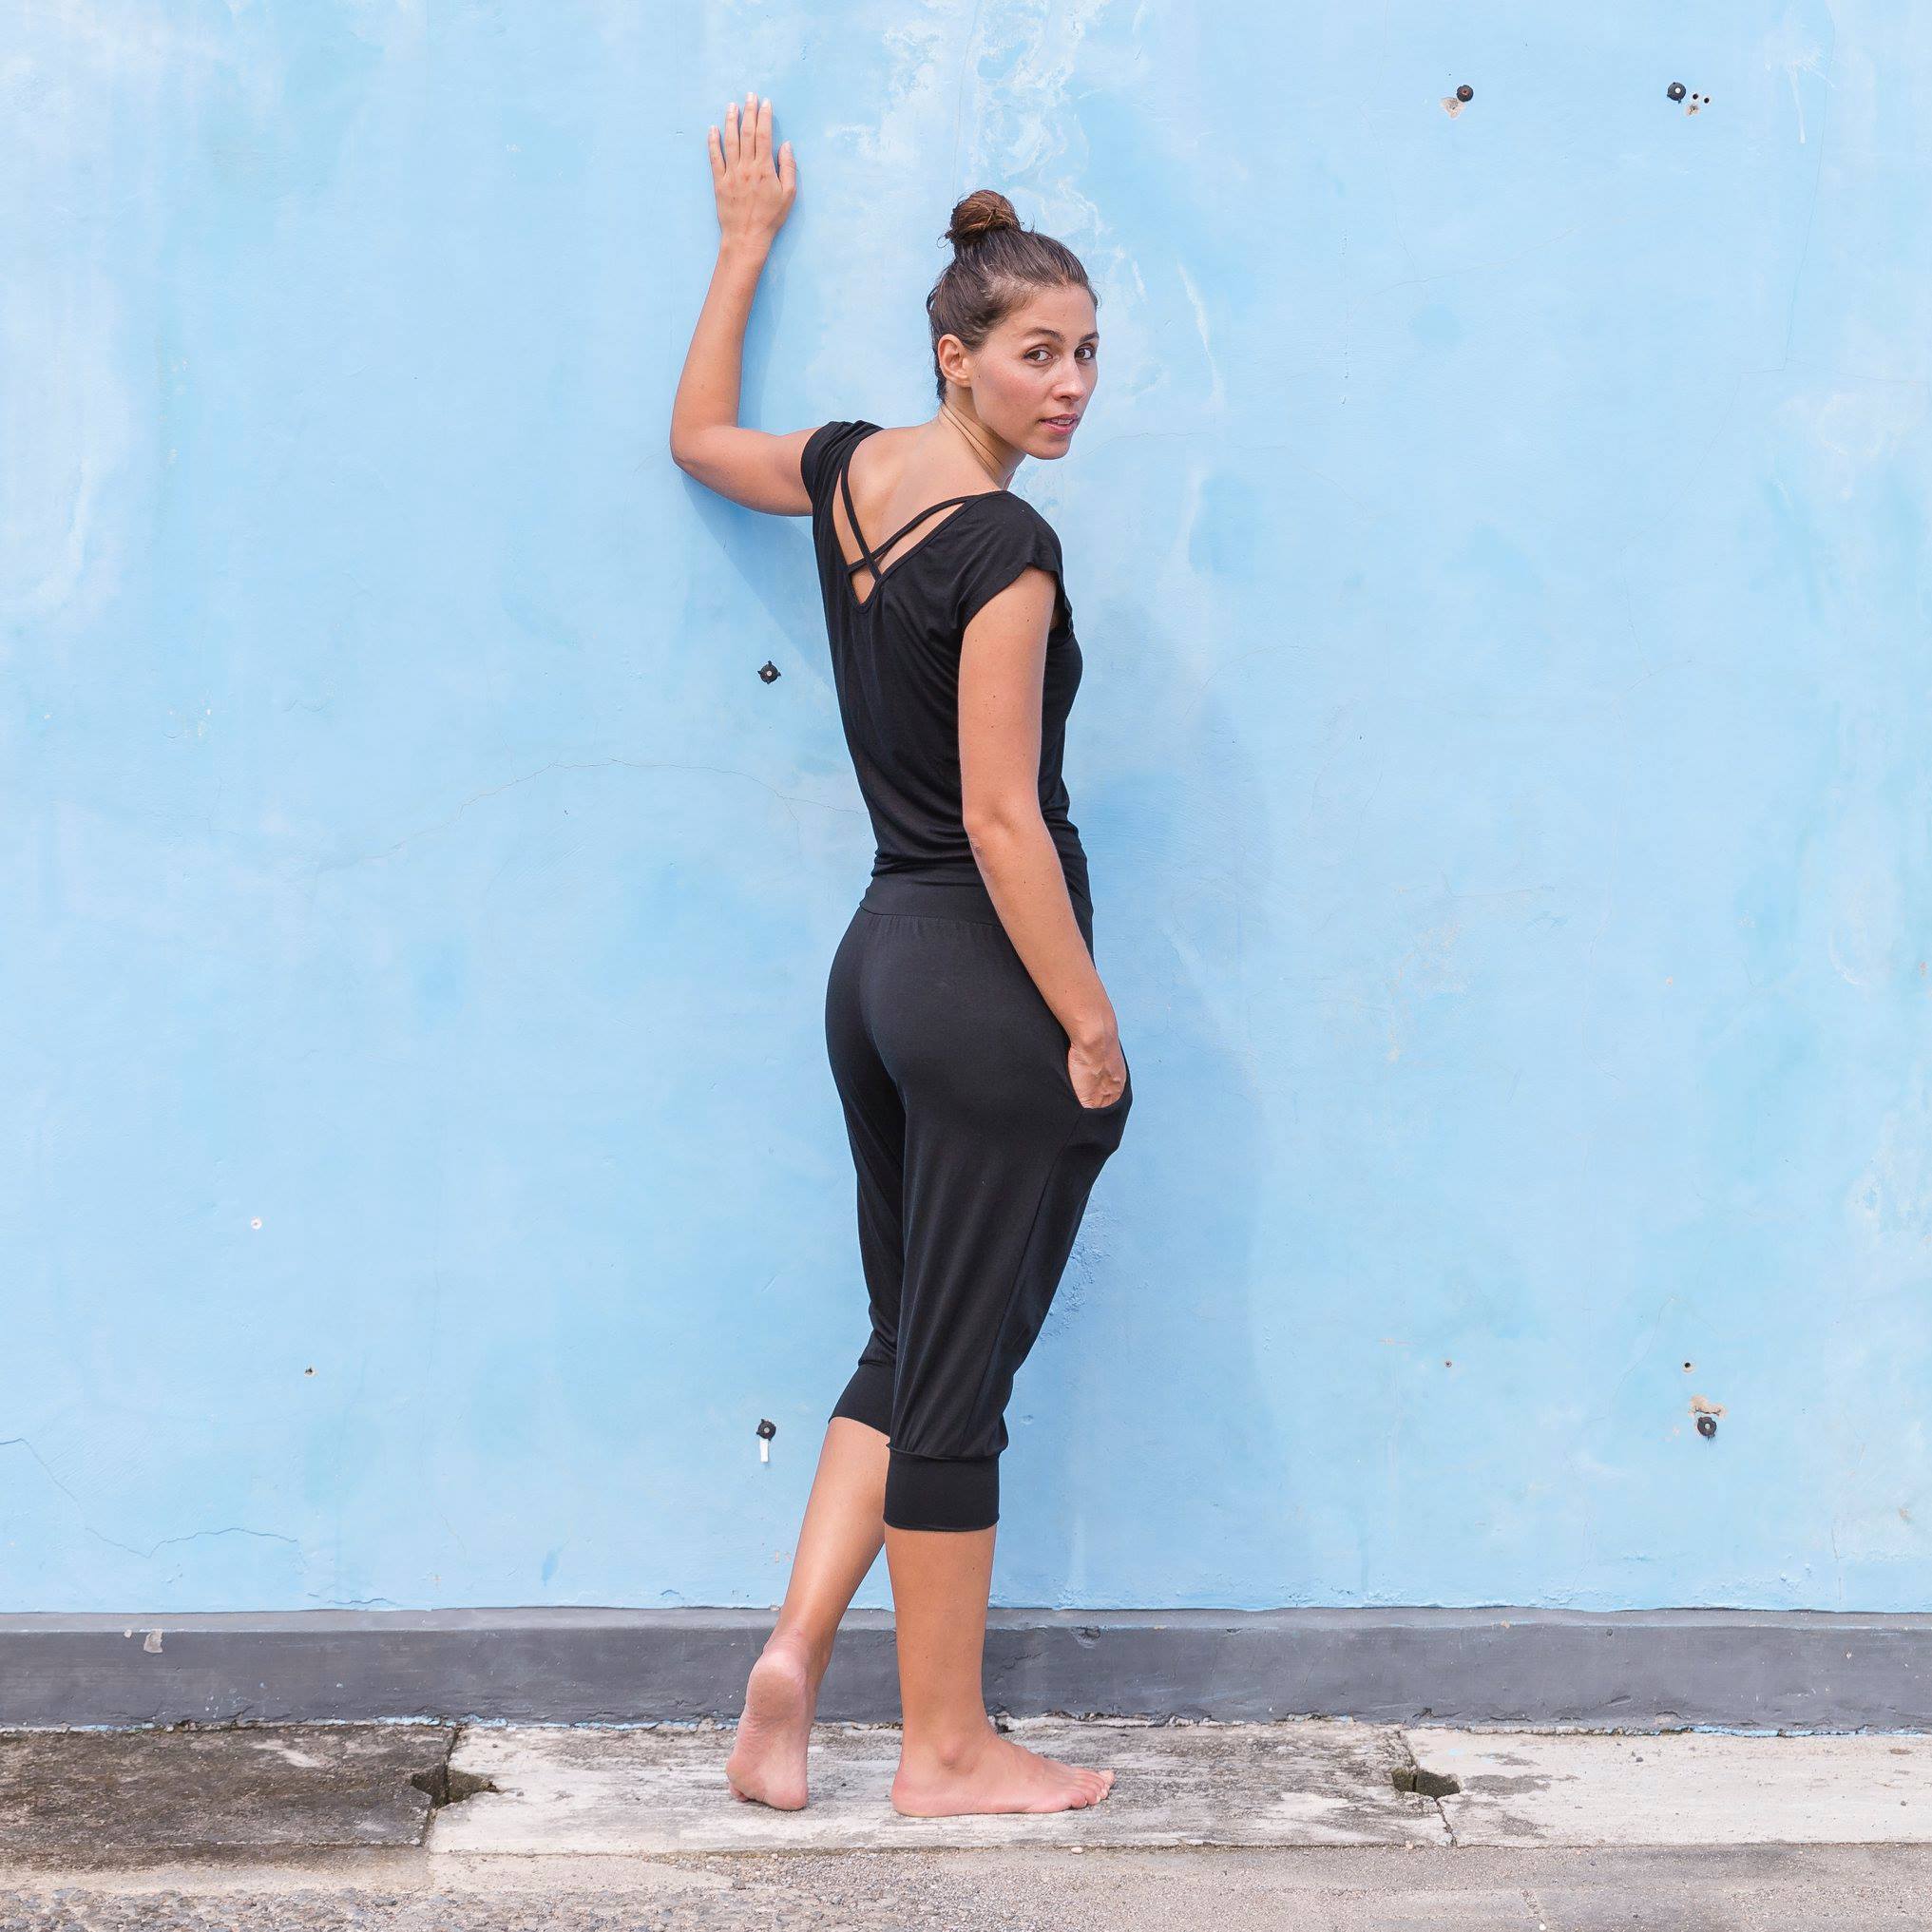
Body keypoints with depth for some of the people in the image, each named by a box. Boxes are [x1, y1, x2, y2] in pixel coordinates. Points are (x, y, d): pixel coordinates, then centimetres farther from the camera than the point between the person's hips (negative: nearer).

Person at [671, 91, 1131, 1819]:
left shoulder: (849, 473, 7)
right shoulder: (1008, 548, -16)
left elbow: (699, 436, 29)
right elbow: (1003, 819, -19)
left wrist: (743, 248, 39)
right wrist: (1092, 1025, -13)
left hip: (879, 963, 8)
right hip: (991, 982, -8)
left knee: (906, 1347, 19)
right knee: (959, 1381, 1)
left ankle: (794, 1654, 11)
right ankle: (946, 1750, 14)